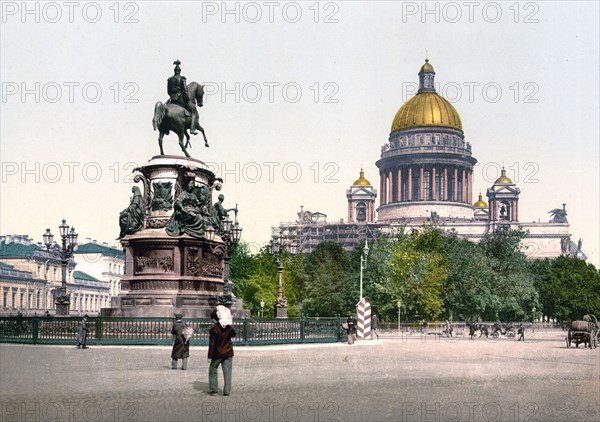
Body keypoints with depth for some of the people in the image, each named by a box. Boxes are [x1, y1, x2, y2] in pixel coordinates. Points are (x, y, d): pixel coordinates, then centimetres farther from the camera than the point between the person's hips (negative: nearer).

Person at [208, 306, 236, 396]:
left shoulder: (214, 329, -15)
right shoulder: (230, 328, -3)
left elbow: (212, 344, -12)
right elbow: (233, 335, 19)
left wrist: (210, 356, -7)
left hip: (217, 354, -3)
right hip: (228, 353, 3)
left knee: (213, 370, 14)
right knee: (227, 372, 6)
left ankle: (213, 389, 11)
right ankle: (227, 391, 3)